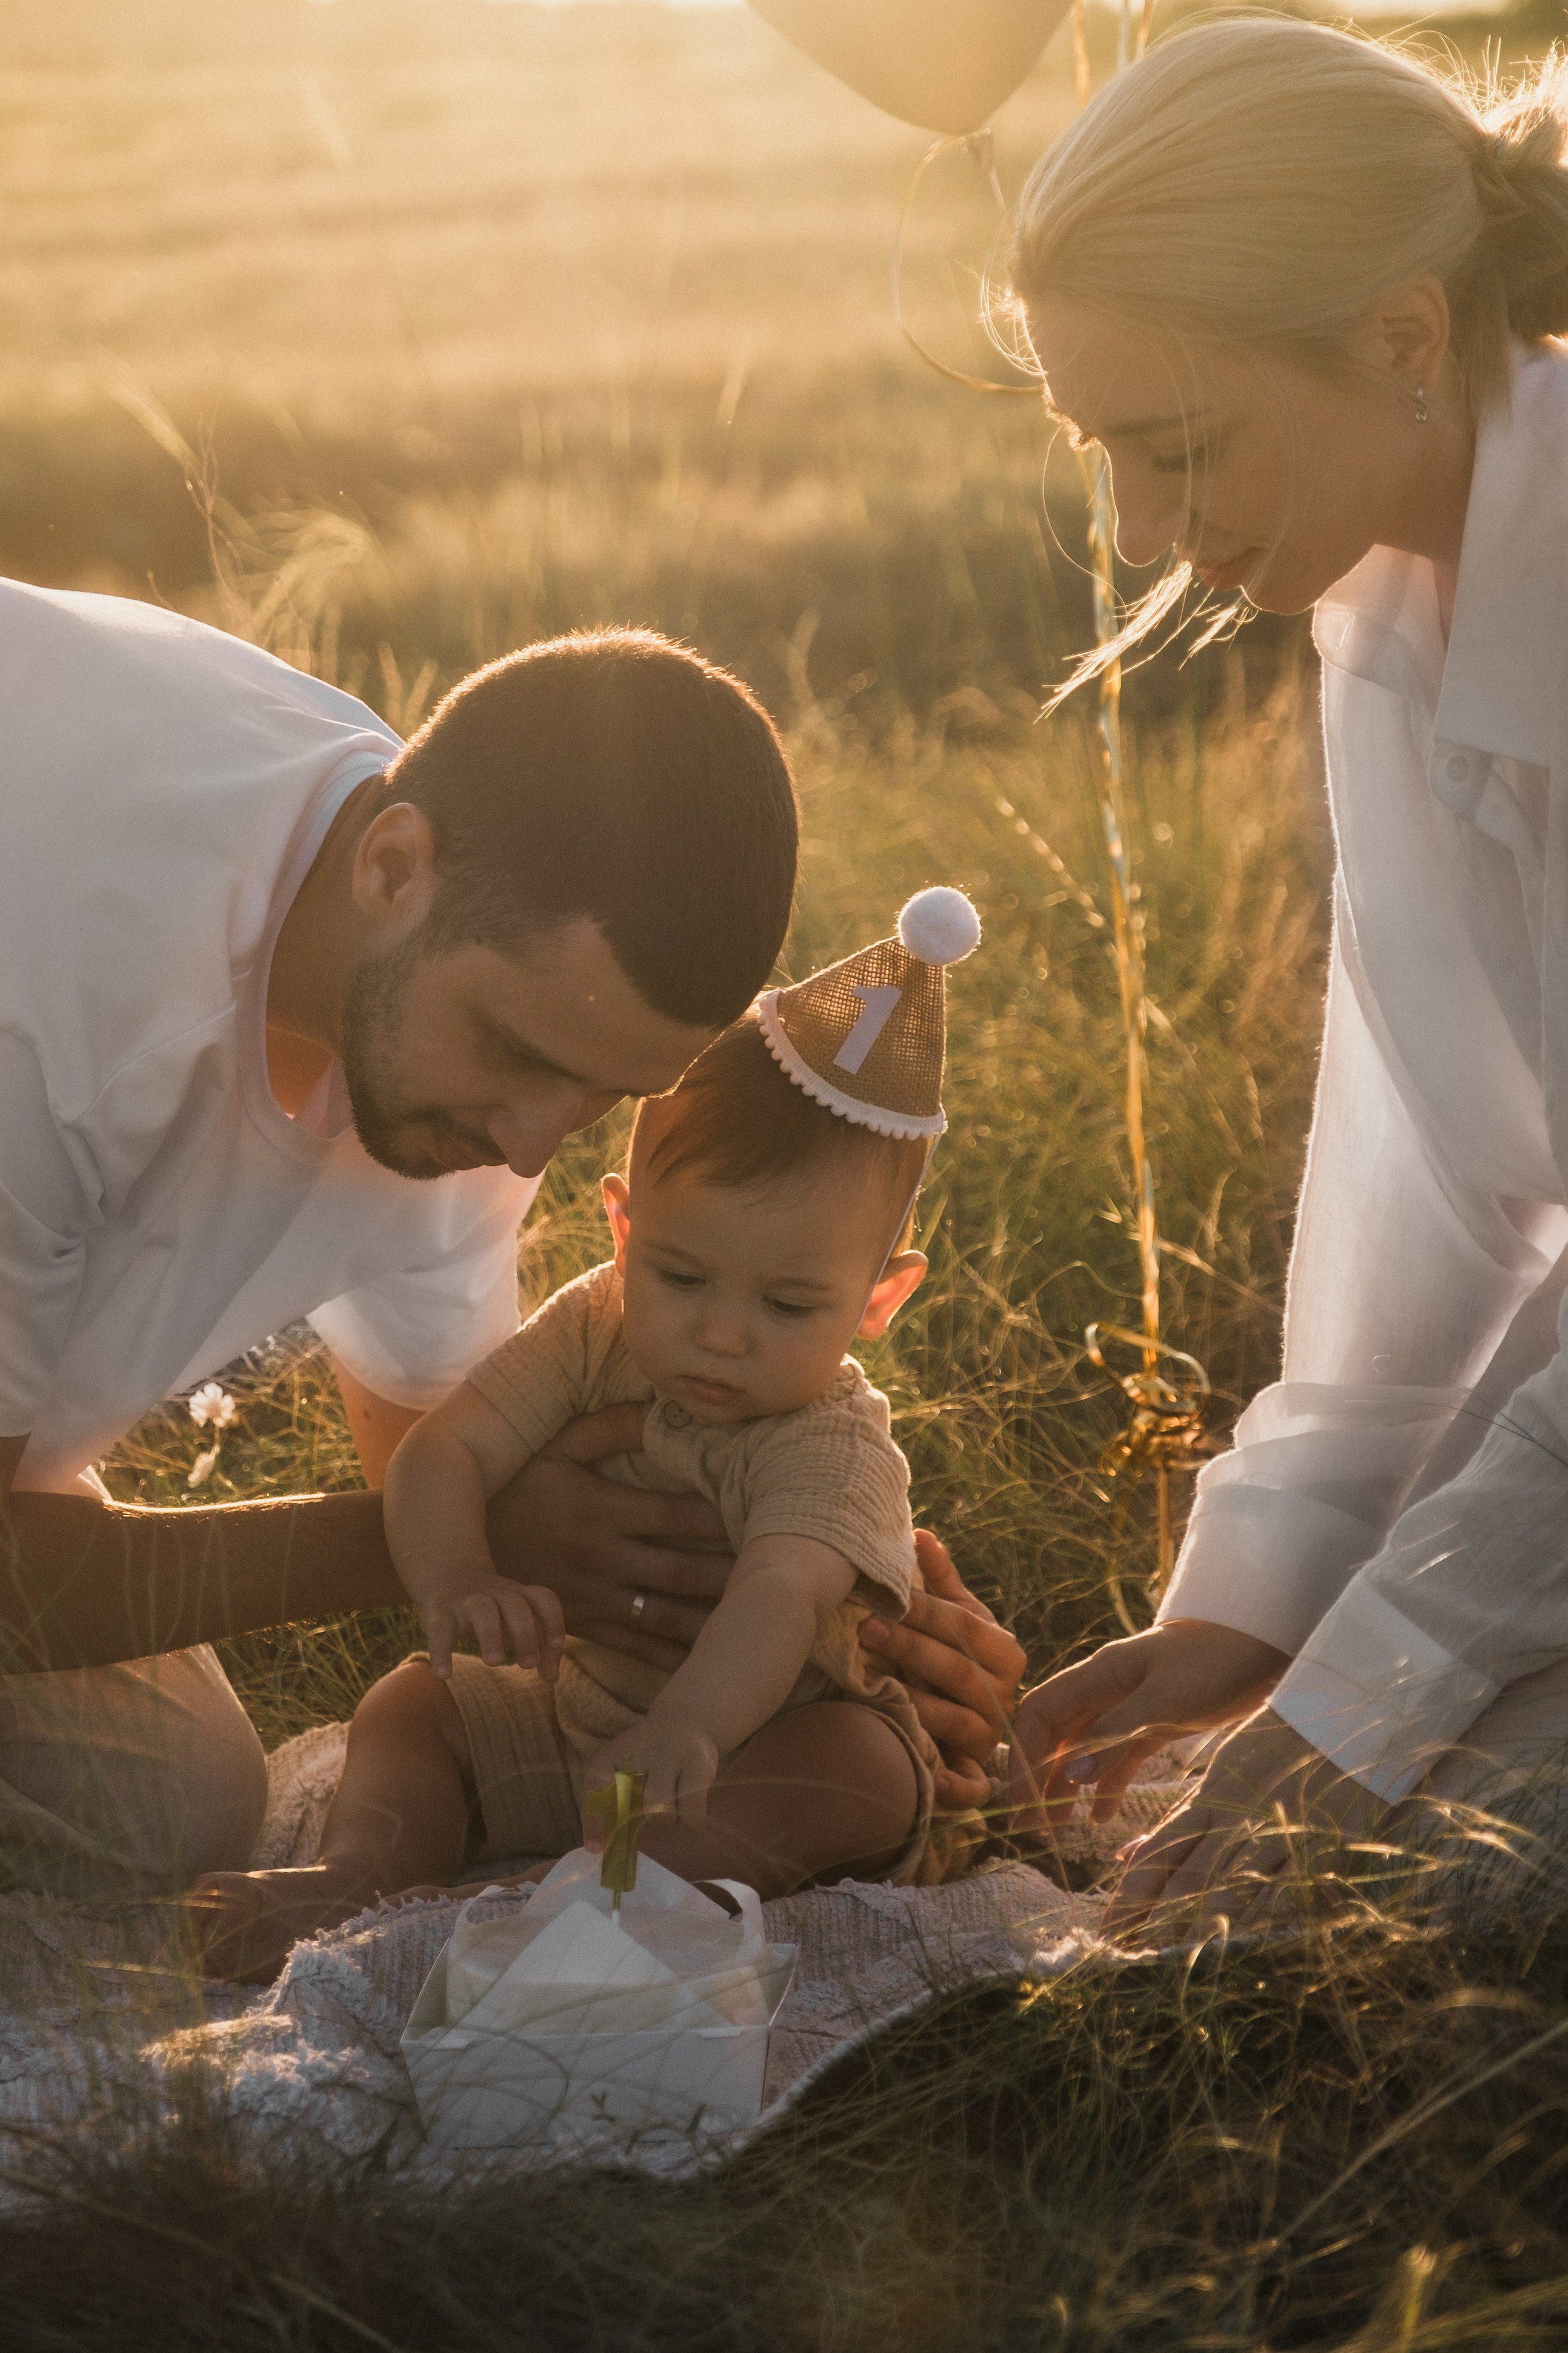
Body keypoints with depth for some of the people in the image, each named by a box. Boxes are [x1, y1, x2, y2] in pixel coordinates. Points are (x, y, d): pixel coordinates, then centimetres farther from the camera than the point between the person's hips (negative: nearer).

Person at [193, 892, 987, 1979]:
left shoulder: (832, 1448, -28)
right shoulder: (591, 1333, -12)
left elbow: (779, 1602, -47)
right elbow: (444, 1451, -20)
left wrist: (688, 1728, -68)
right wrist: (454, 1580, -44)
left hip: (764, 1736, -5)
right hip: (575, 1706, 6)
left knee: (863, 1775, -33)